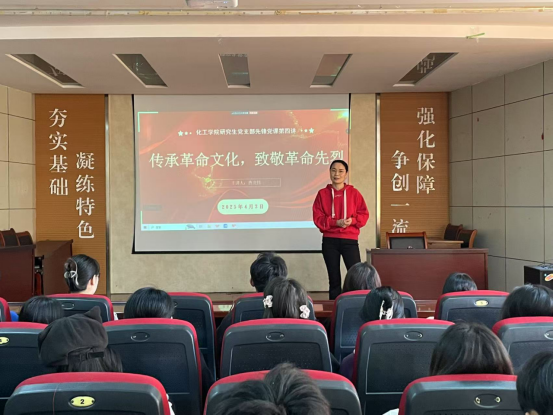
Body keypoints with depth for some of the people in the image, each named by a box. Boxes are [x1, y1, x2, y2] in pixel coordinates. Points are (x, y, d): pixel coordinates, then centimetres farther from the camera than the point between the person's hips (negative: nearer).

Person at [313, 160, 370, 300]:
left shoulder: (354, 193, 5)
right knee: (334, 278, 8)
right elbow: (318, 218, -1)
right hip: (329, 241, 1)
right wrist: (336, 222, -14)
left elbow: (364, 215, 3)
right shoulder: (323, 194, 4)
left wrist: (352, 220, -16)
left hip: (350, 239, -1)